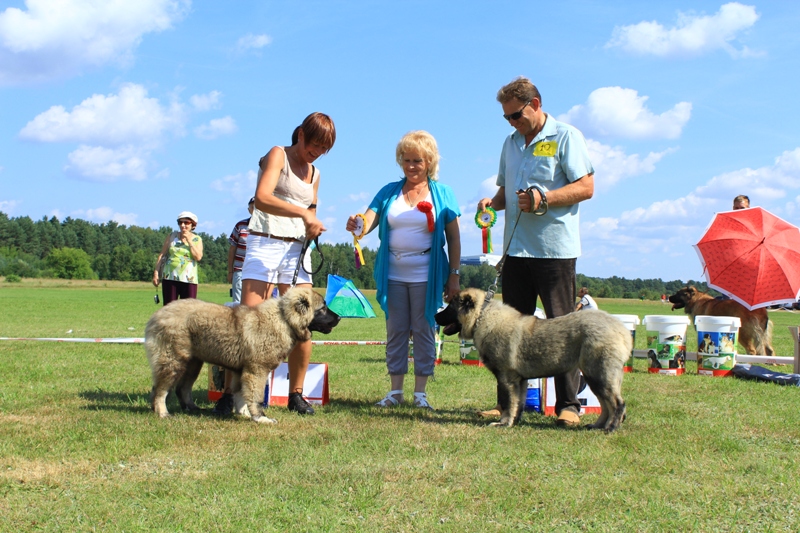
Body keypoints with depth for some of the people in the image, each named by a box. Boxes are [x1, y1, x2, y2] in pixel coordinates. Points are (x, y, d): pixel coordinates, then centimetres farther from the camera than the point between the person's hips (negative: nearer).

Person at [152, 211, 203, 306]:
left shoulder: (197, 239, 7)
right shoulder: (172, 236, 10)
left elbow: (198, 257, -8)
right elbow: (162, 255, 10)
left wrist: (189, 240, -6)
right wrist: (156, 272, 3)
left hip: (188, 279, -1)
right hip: (170, 277, 1)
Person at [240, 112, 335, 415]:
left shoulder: (314, 173, 18)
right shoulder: (278, 155, -1)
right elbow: (262, 198, -17)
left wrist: (313, 226, 2)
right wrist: (303, 213, -25)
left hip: (297, 249, 6)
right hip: (265, 243, -6)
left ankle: (296, 395, 8)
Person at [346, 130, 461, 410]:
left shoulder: (443, 194, 3)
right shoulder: (389, 192, 9)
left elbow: (454, 238, 2)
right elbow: (369, 221, -3)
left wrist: (454, 275, -3)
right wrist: (356, 225, -27)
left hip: (426, 276, -2)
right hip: (393, 275, 3)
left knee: (423, 330, 2)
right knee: (395, 331, 7)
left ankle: (420, 392, 10)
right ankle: (395, 390, 14)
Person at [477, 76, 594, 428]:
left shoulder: (566, 137, -3)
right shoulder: (511, 143, 17)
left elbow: (586, 187, -9)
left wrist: (543, 198, -20)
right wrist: (493, 203, 3)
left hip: (555, 249, -6)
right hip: (516, 249, 7)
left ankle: (569, 405, 2)